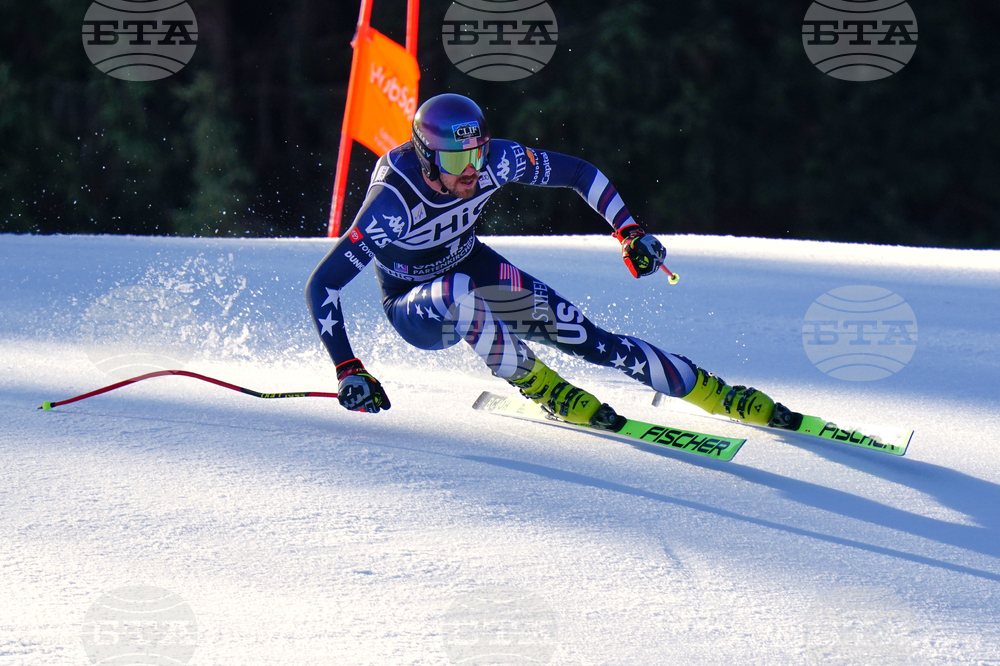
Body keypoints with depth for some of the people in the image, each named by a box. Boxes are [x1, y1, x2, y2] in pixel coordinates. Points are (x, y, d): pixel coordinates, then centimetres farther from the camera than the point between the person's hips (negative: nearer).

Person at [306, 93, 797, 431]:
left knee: (576, 331, -12)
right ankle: (537, 385, -17)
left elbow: (578, 173, -8)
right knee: (458, 296, -39)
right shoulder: (393, 204, -36)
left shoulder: (495, 161, -23)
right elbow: (321, 286, -34)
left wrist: (629, 232, -18)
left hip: (472, 268, 4)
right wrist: (348, 371, -40)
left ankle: (716, 394, -4)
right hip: (413, 308, -4)